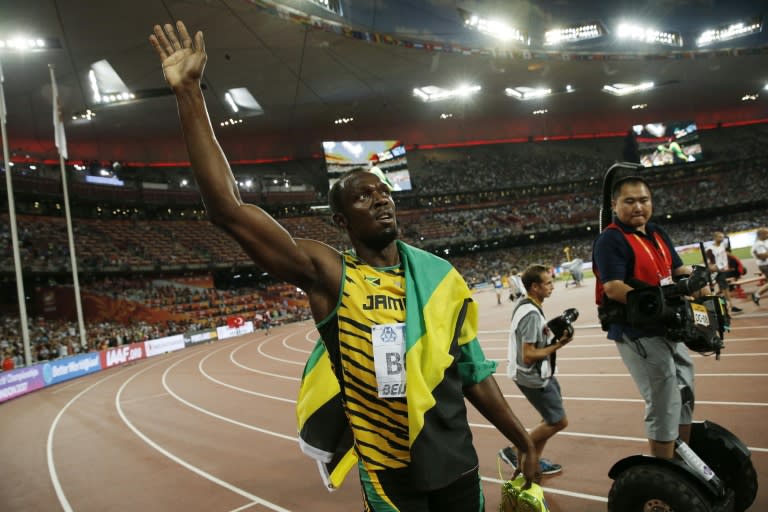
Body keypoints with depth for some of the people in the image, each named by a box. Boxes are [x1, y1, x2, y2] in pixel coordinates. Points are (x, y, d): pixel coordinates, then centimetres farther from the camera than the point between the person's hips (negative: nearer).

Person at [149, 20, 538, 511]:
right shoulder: (329, 276, -15)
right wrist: (189, 93, -26)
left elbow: (471, 372, 6)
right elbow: (227, 209, -24)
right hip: (388, 472, -3)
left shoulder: (439, 276, -3)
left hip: (456, 460, 3)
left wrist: (524, 441, 8)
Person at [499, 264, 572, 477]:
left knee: (553, 419, 19)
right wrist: (557, 345, -20)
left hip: (540, 374, 10)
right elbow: (528, 355, -27)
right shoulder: (531, 314, -27)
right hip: (533, 378, -10)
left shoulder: (527, 306, 4)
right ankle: (514, 452, 12)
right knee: (559, 421, 2)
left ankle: (534, 460, 30)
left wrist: (552, 333, 1)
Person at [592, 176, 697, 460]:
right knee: (664, 403, -4)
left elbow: (679, 269, 14)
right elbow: (613, 288, -23)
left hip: (668, 328, 10)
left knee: (684, 394, 22)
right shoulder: (611, 239, -14)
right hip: (636, 333, -9)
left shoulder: (658, 234, 14)